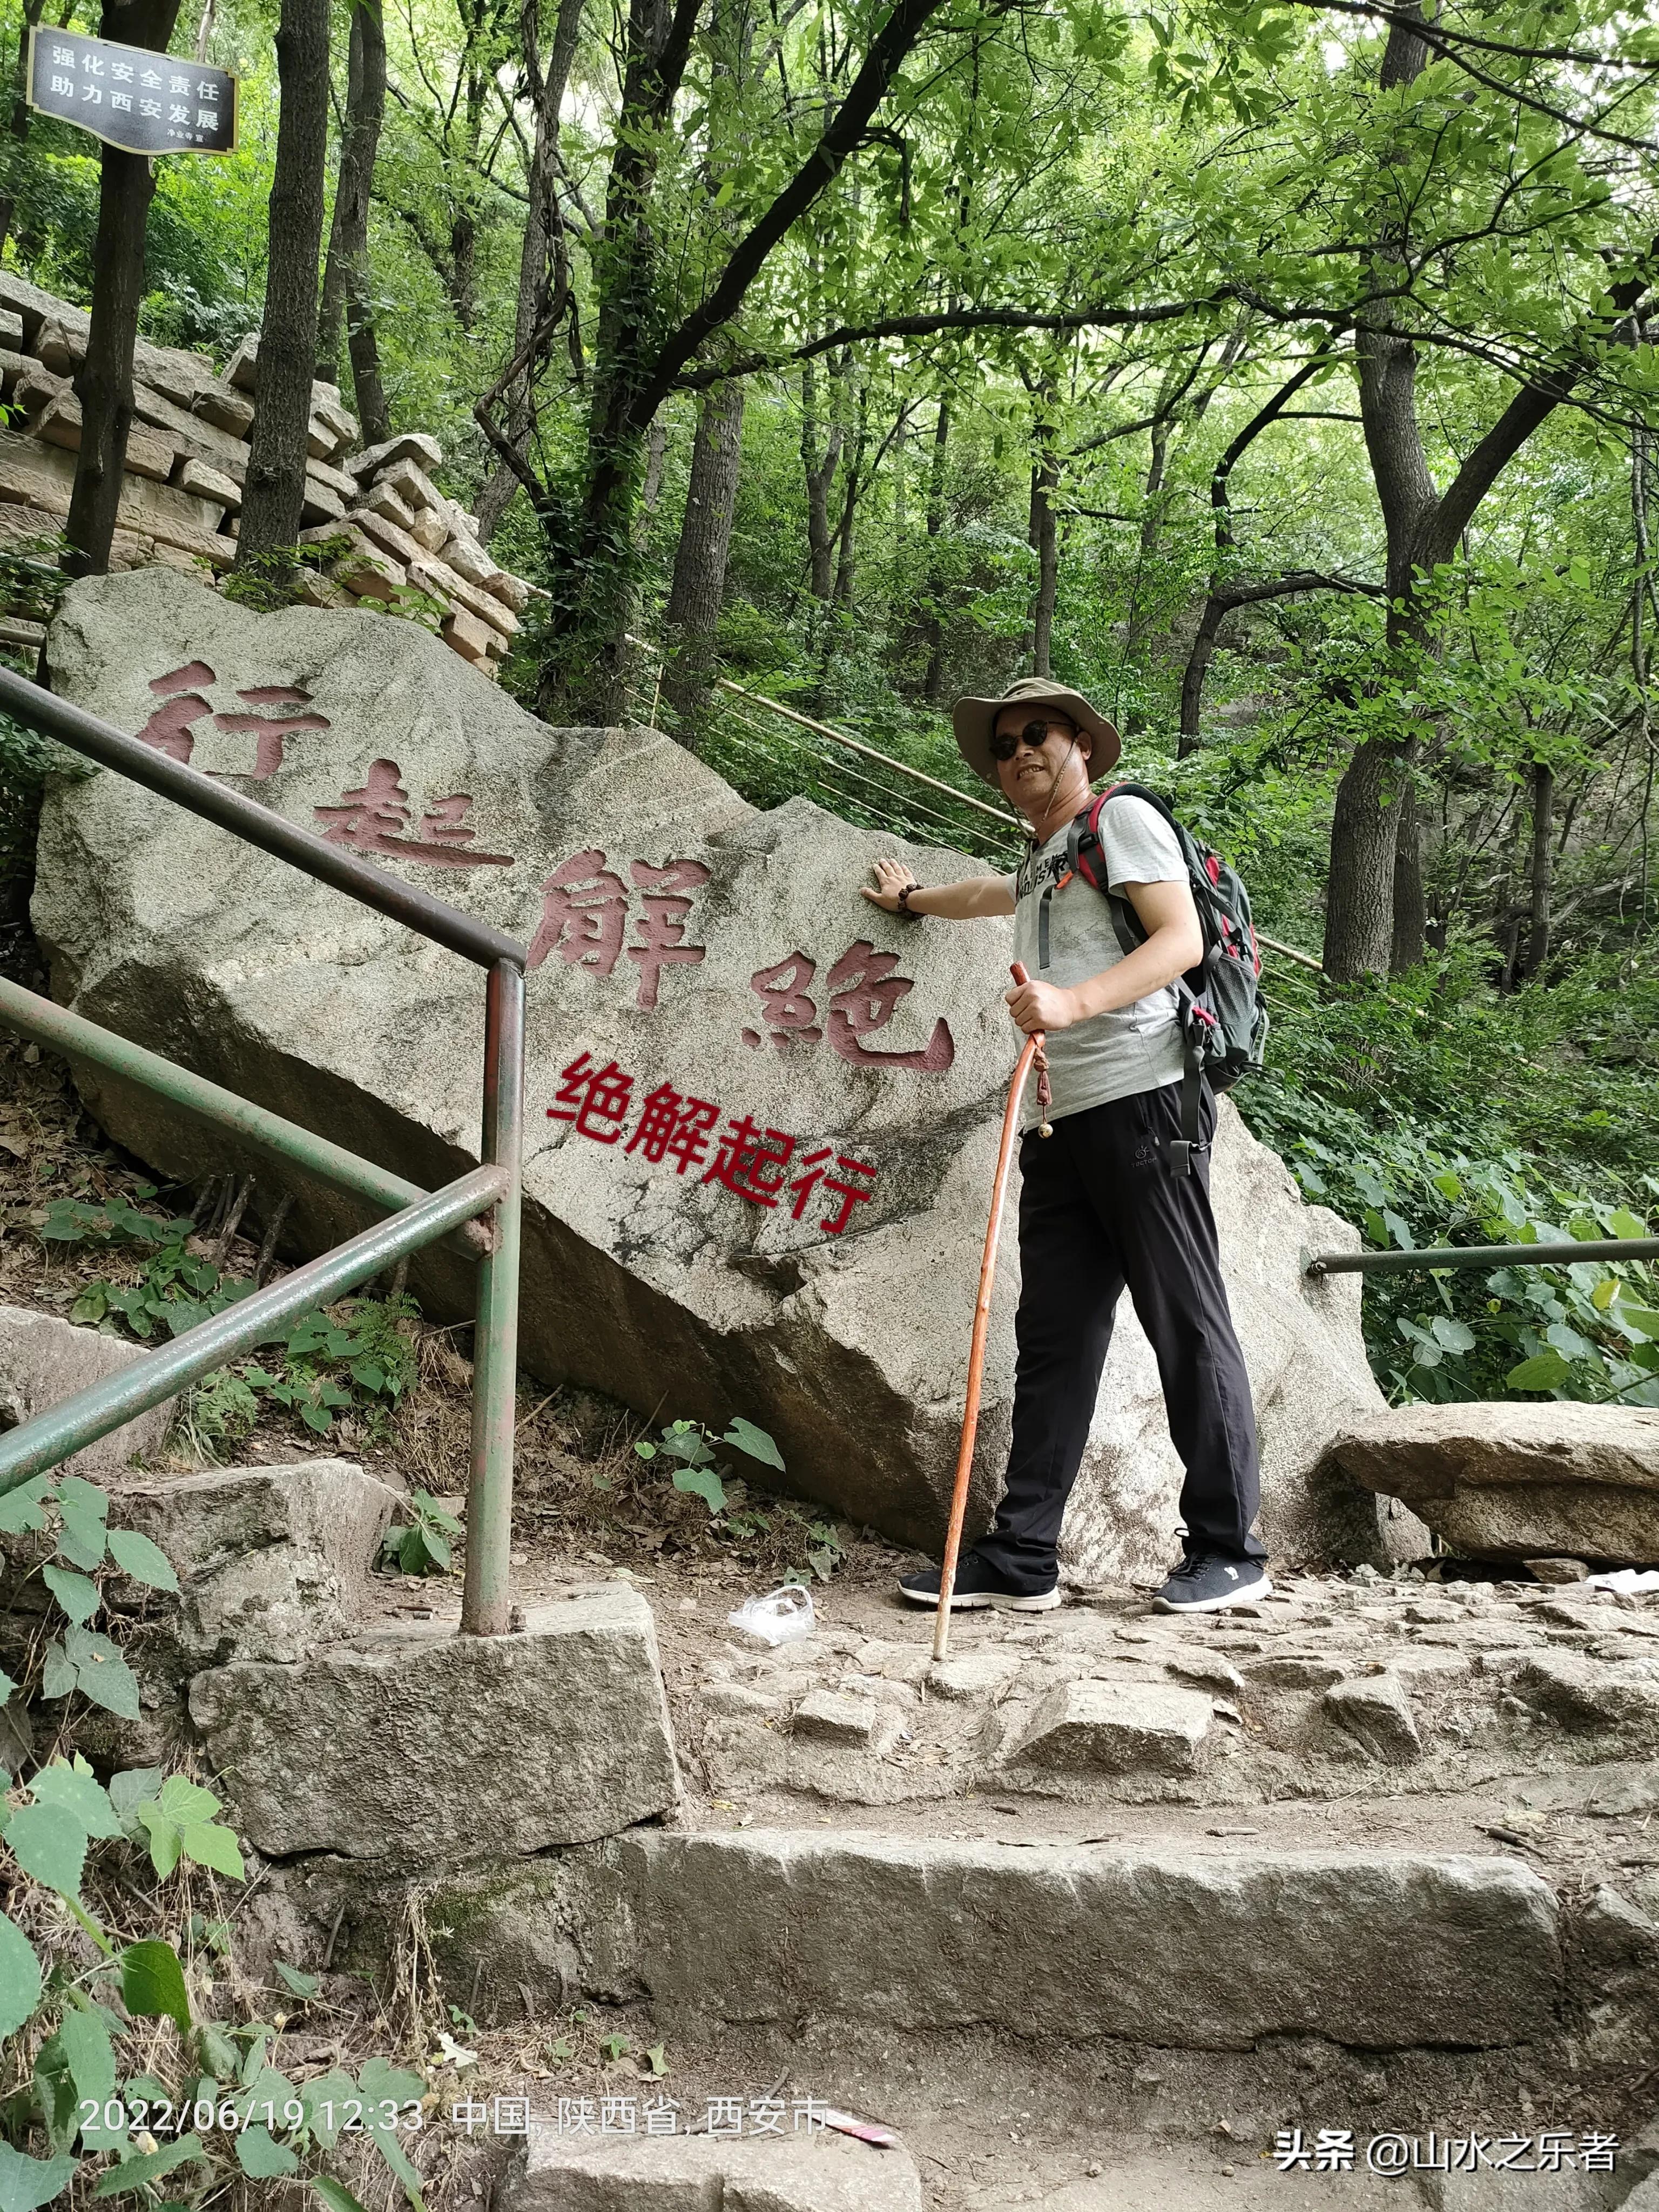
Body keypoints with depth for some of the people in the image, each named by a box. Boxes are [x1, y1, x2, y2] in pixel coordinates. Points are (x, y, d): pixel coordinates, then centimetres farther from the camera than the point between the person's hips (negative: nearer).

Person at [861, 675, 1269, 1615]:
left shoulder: (1123, 817, 3)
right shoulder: (1039, 864, 28)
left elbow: (1183, 939, -11)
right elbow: (992, 895, 53)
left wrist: (1076, 1001, -24)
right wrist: (912, 898, 69)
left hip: (1142, 1098, -8)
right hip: (1060, 1122, 8)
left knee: (1188, 1324, -6)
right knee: (1054, 1340, 4)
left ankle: (1230, 1551, 0)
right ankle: (1022, 1557, 4)